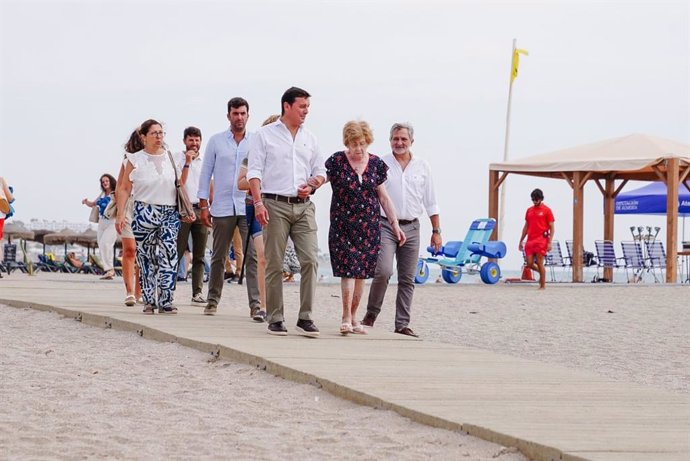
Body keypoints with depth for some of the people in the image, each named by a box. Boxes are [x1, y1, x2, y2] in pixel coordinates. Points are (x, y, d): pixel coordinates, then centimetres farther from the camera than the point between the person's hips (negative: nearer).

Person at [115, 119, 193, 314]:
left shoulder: (170, 158, 11)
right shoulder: (135, 160, 3)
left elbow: (179, 185, 19)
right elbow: (124, 189, 1)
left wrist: (186, 165, 7)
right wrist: (120, 214, -7)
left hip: (169, 214, 2)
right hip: (144, 213, -2)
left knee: (168, 257, -10)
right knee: (146, 259, 1)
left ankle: (165, 302, -10)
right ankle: (149, 301, 10)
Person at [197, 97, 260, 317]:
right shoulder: (216, 141, 7)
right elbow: (206, 173, 8)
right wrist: (204, 205, 3)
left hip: (249, 207, -1)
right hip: (222, 207, 1)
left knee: (253, 256, -10)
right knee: (218, 257, 9)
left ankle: (255, 304, -12)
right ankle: (212, 301, 21)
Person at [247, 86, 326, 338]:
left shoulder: (309, 138, 16)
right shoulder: (265, 135, 3)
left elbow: (320, 171, 22)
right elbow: (254, 172, -2)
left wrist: (312, 185, -1)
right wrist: (258, 203, -13)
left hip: (303, 206, 4)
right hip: (275, 205, -4)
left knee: (310, 259, -8)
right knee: (274, 264, -1)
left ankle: (305, 318, -5)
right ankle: (275, 319, 5)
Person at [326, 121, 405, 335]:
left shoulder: (375, 164, 8)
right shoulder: (336, 161, -3)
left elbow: (384, 197, 13)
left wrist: (395, 225, 11)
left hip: (369, 225, 4)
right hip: (344, 224, -4)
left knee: (361, 272, 6)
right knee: (348, 269, -12)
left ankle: (353, 318, 15)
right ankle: (346, 317, -8)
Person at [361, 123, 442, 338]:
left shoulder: (422, 166, 10)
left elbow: (430, 202, 13)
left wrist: (436, 231, 9)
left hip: (411, 228, 3)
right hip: (385, 226, -3)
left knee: (407, 279, 3)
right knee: (383, 271, -18)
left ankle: (402, 324, 8)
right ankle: (371, 313, 1)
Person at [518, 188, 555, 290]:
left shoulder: (546, 210, -1)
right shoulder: (529, 210, 14)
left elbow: (551, 228, -3)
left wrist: (549, 242, -11)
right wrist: (521, 241, 18)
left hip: (541, 241, -5)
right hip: (530, 241, 5)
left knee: (539, 263, -6)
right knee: (529, 264, -1)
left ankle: (543, 285, 3)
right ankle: (541, 272, 28)